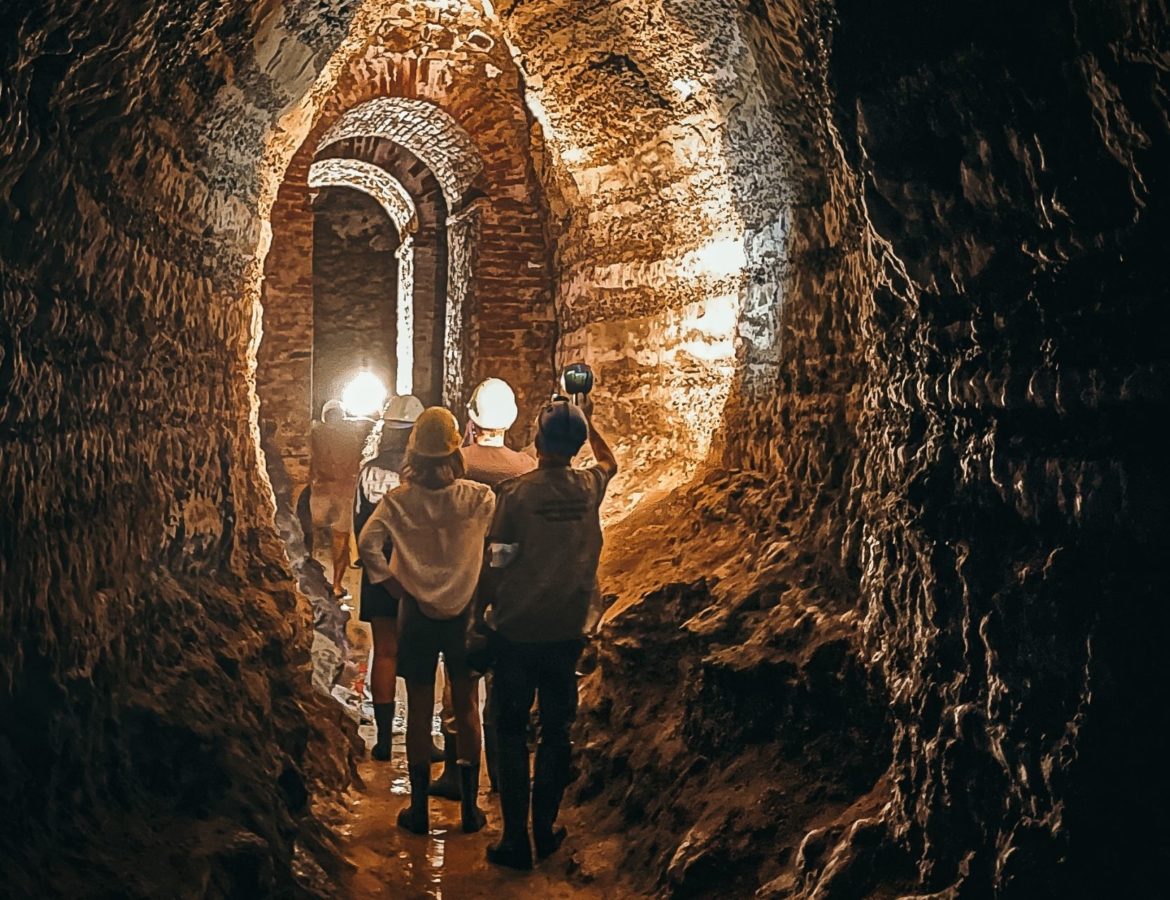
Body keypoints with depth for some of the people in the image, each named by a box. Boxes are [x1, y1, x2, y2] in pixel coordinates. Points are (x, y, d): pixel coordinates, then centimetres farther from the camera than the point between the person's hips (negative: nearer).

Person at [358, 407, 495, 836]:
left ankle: (419, 809, 22)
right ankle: (469, 807, 22)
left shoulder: (399, 499, -10)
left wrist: (400, 590, -10)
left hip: (417, 614, 0)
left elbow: (368, 544, -18)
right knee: (467, 710, 13)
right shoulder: (478, 498, -10)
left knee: (419, 711, 11)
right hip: (463, 612, 0)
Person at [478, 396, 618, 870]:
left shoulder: (517, 492, -14)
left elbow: (496, 565, -12)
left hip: (516, 631, -3)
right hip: (566, 631, 3)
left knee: (512, 733, 8)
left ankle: (516, 840, 13)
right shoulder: (589, 488, -3)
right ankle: (546, 830, 26)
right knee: (556, 731, 15)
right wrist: (586, 420, 30)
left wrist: (480, 613, 3)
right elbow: (610, 462, 22)